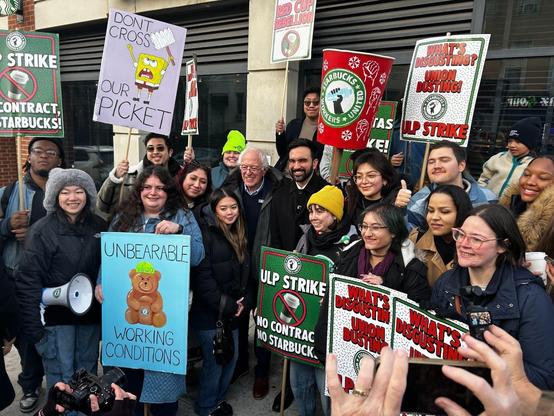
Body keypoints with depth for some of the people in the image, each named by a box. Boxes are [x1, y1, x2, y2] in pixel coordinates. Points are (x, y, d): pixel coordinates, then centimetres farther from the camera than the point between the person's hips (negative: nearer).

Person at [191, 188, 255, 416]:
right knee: (214, 361, 4)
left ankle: (219, 398, 38)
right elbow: (202, 277, -19)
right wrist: (227, 305, -16)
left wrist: (245, 303, -3)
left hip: (233, 313, 6)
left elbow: (247, 274, 12)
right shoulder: (206, 235, -13)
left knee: (232, 357, 15)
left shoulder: (241, 236, 9)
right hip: (209, 313, -6)